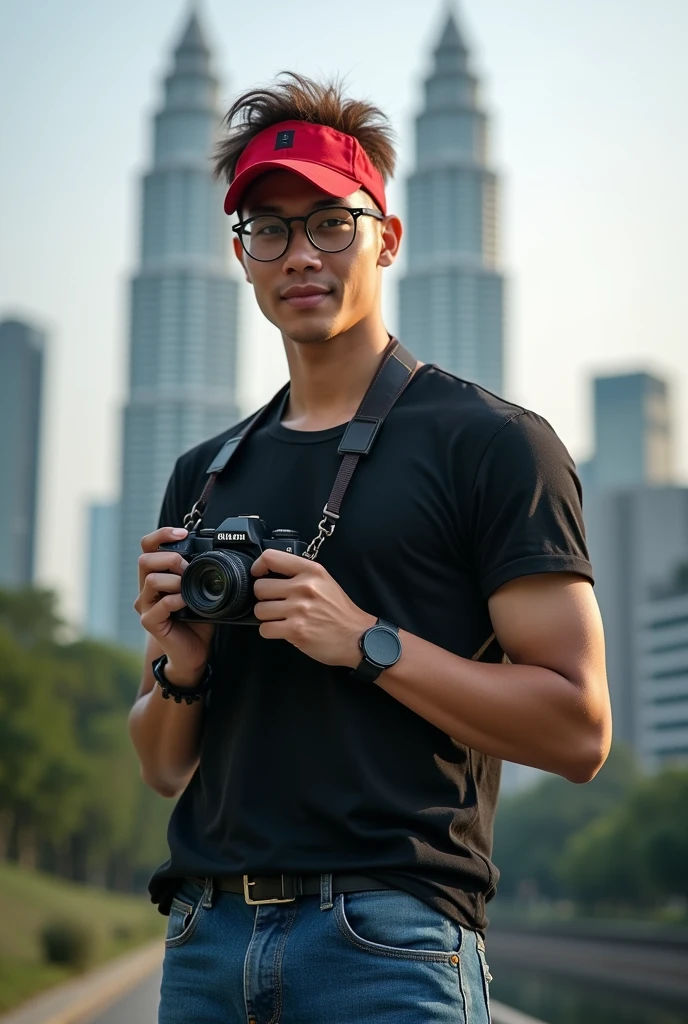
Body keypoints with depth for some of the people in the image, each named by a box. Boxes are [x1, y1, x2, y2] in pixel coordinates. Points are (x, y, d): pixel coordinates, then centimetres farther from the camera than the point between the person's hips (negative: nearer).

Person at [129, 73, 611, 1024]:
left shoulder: (491, 442, -2)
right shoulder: (204, 476, 15)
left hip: (388, 942, -5)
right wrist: (179, 669, -3)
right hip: (206, 941, 5)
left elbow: (578, 730, -9)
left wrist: (366, 642, -16)